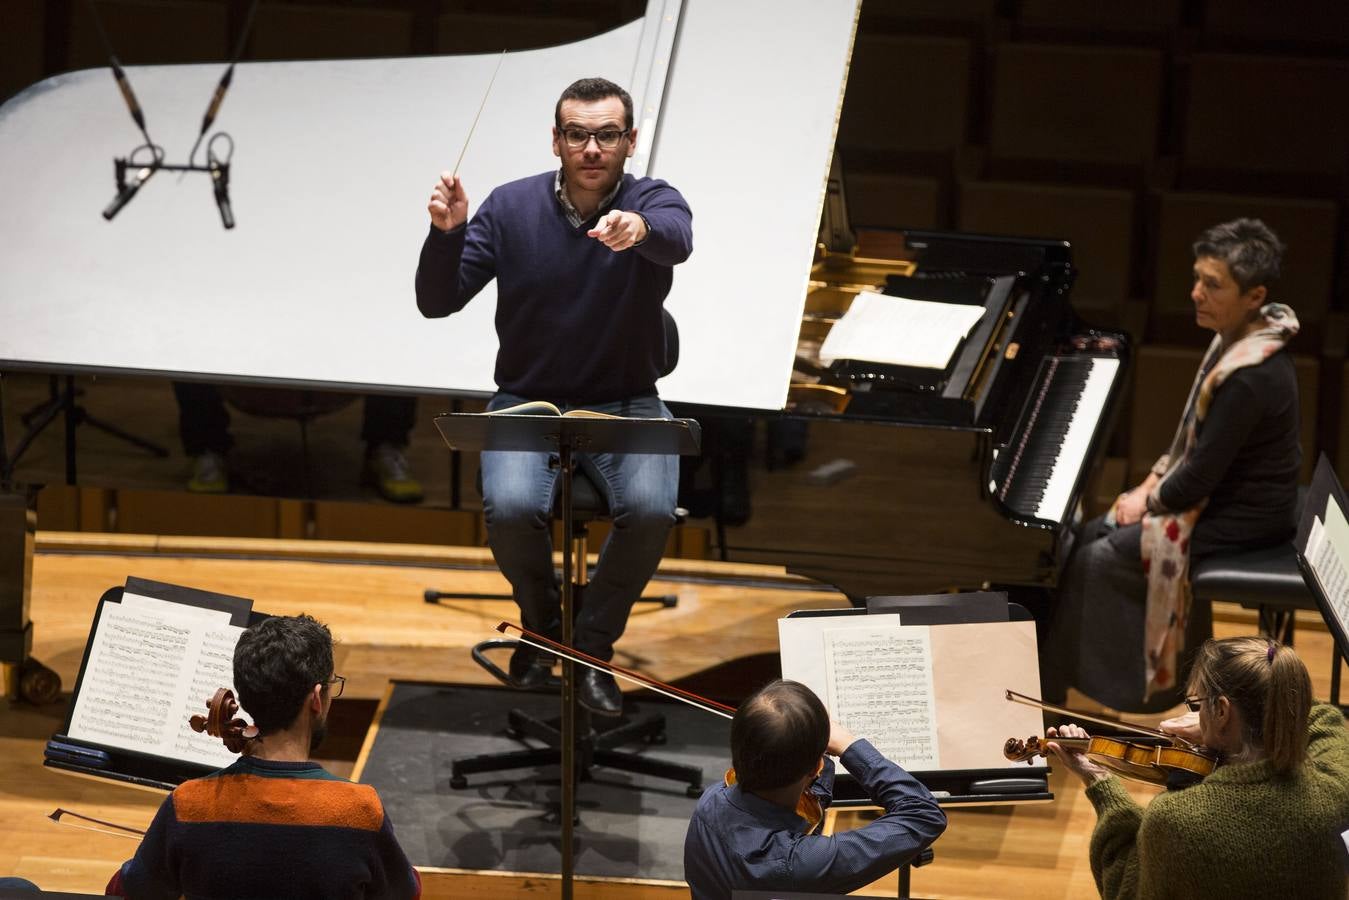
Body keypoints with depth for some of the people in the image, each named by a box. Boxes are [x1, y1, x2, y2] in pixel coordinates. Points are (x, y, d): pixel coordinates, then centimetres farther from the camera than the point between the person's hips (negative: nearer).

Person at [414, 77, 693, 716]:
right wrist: (447, 233, -26)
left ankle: (593, 641, -3)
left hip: (624, 404, -1)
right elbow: (437, 303, -6)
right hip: (527, 401, 1)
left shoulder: (652, 201, -7)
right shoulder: (511, 208, -2)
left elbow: (678, 238, -34)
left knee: (650, 507, -30)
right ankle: (542, 624, 5)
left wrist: (640, 228, -58)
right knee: (511, 506, -29)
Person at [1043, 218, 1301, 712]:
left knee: (1093, 561, -10)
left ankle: (1050, 692, 6)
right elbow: (1193, 439, 13)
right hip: (1222, 495, 10)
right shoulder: (1239, 339, 1)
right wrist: (1151, 486, 5)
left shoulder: (1249, 378, -31)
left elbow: (1197, 480, -26)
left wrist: (1149, 499, -8)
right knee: (1091, 534, 11)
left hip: (1240, 522, -10)